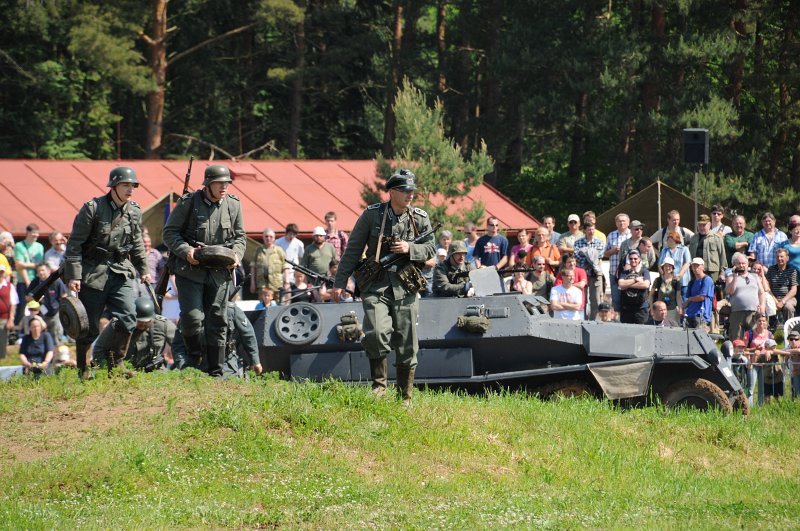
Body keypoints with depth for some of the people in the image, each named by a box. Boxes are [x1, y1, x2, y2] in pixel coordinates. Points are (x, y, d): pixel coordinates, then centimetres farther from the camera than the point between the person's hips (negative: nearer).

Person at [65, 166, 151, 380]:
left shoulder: (134, 211, 6)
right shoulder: (92, 208, -10)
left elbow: (137, 244, 19)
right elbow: (74, 243, -10)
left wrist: (143, 270, 15)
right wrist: (73, 276, -14)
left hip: (121, 272, 4)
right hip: (93, 272, -4)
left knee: (127, 318, -11)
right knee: (89, 327, -1)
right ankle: (81, 369, 15)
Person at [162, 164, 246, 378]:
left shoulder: (233, 205, 6)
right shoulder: (188, 203, -6)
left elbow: (240, 236, 16)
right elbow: (169, 232, -2)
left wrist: (236, 255, -5)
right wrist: (186, 251, -18)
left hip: (219, 272, 4)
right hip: (190, 270, -4)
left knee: (218, 321, 3)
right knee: (192, 317, -15)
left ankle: (216, 372, 10)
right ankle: (194, 359, 6)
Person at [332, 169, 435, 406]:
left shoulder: (420, 218, 4)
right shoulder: (372, 215, -2)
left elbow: (430, 250, 11)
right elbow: (353, 250, 2)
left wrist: (410, 249, -10)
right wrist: (340, 282, 1)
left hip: (405, 288, 2)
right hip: (375, 286, -2)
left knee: (407, 347, 4)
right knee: (376, 334, -22)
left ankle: (405, 397, 16)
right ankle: (379, 385, -3)